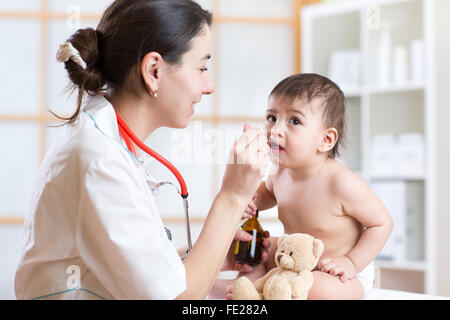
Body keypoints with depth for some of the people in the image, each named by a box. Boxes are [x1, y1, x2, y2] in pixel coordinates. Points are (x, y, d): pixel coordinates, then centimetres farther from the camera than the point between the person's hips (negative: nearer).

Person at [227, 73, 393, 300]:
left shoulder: (342, 183, -28)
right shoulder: (281, 173, -8)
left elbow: (382, 224, -16)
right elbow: (268, 191, 20)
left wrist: (351, 263, -23)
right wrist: (252, 201, -3)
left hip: (339, 277, -7)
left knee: (320, 289, -37)